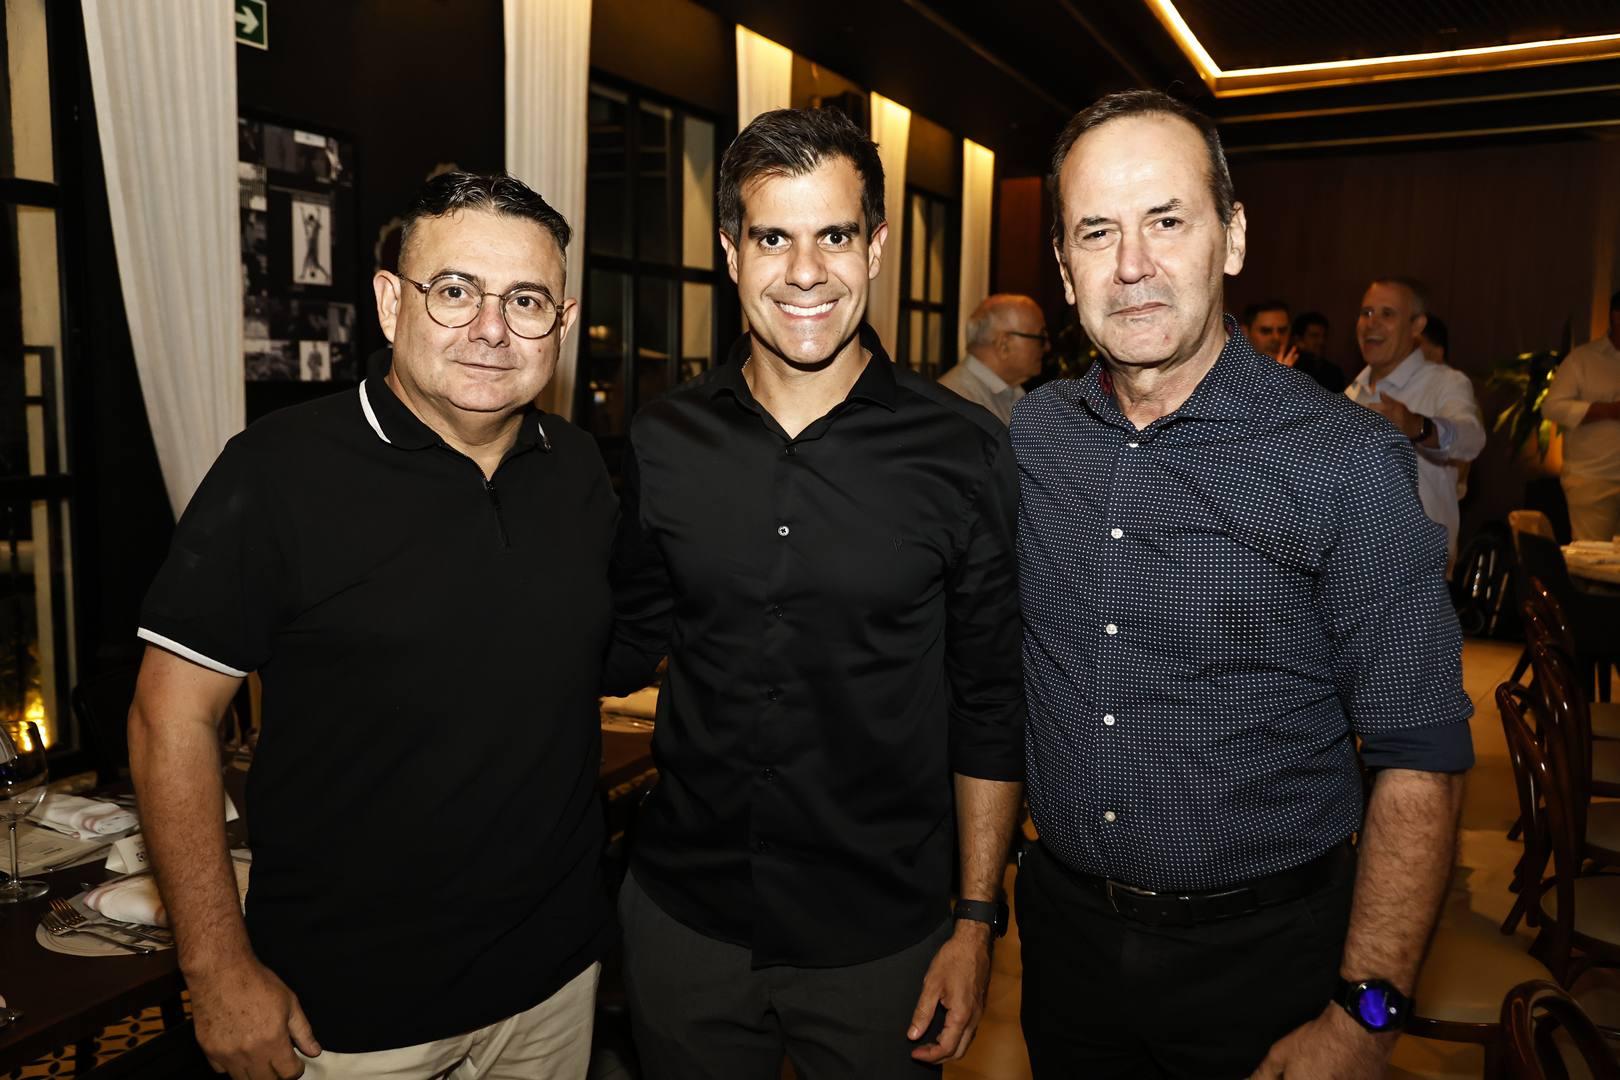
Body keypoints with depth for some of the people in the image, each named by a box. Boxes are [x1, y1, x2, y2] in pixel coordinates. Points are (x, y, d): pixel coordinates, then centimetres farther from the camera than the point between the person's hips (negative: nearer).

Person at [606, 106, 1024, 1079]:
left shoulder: (965, 454, -11)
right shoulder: (664, 441, -4)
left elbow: (990, 706, -5)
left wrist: (977, 921, -5)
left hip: (880, 942, -2)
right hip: (681, 921, 3)